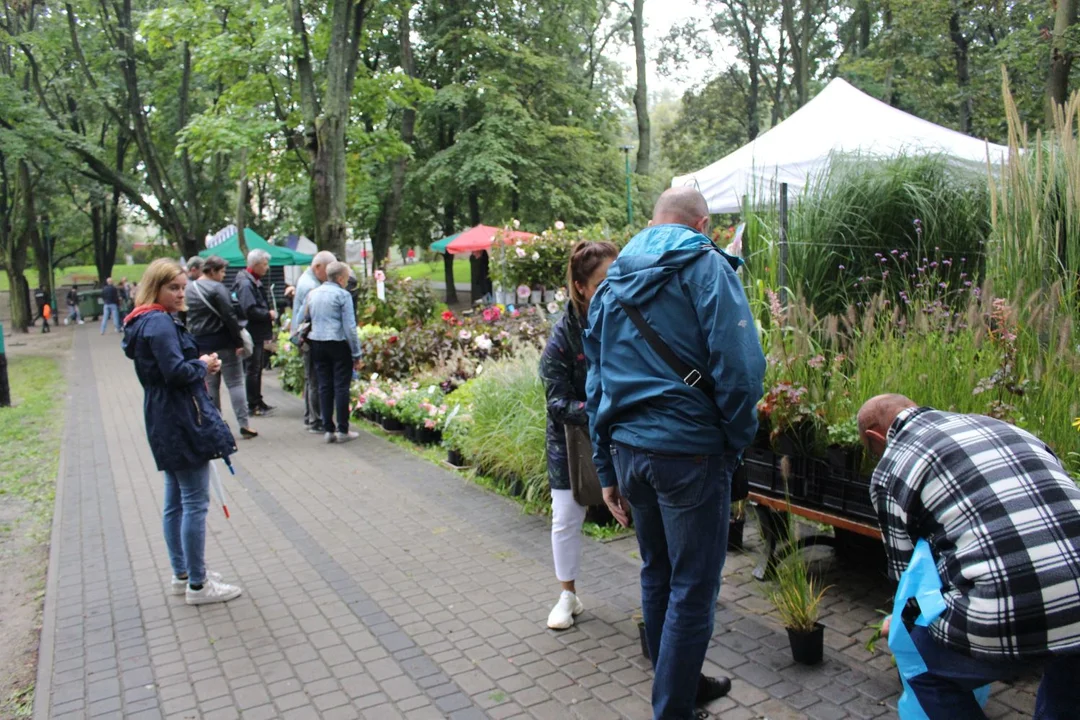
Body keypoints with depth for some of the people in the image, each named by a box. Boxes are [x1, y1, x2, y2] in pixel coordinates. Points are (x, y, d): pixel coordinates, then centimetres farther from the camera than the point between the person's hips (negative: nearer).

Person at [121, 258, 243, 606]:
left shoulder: (146, 321, 15)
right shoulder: (159, 323, -16)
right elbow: (176, 371, -25)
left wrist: (201, 366, 5)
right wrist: (203, 365, -8)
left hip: (167, 423, 11)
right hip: (182, 421, -11)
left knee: (176, 500, 17)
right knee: (195, 502, -3)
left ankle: (182, 574, 29)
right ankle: (197, 585, 6)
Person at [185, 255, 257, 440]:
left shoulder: (189, 289, 11)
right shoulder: (217, 288, -14)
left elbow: (187, 318, 15)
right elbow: (229, 317, -18)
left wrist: (195, 339, 17)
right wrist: (238, 342, -16)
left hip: (200, 344, 7)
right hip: (222, 342, -7)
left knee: (210, 385, 13)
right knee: (235, 383, -3)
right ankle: (244, 424, -6)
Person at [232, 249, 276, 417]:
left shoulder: (255, 282, 15)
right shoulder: (245, 284, -18)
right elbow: (250, 310, -28)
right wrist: (268, 315, -16)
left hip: (258, 334, 10)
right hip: (251, 334, -10)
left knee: (257, 369, 17)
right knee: (252, 370, -2)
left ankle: (257, 402, 26)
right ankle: (253, 405, 6)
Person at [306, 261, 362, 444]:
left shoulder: (312, 294, 11)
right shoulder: (343, 295, -8)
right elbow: (350, 327, -11)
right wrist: (356, 354, -8)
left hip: (317, 343, 6)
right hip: (338, 344, -6)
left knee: (324, 386, 8)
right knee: (341, 386, 0)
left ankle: (328, 430, 11)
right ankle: (343, 431, 2)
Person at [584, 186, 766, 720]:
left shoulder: (611, 283, 14)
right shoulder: (706, 266, -4)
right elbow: (739, 365, -16)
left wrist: (607, 471, 18)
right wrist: (736, 443, -1)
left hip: (628, 447, 7)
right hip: (689, 449, -7)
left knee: (656, 575, 21)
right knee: (693, 589, 5)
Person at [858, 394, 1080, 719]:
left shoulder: (891, 469, 7)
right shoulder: (996, 425, 22)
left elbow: (906, 569, 15)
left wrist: (903, 623, 38)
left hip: (1010, 619, -5)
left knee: (924, 667, 23)